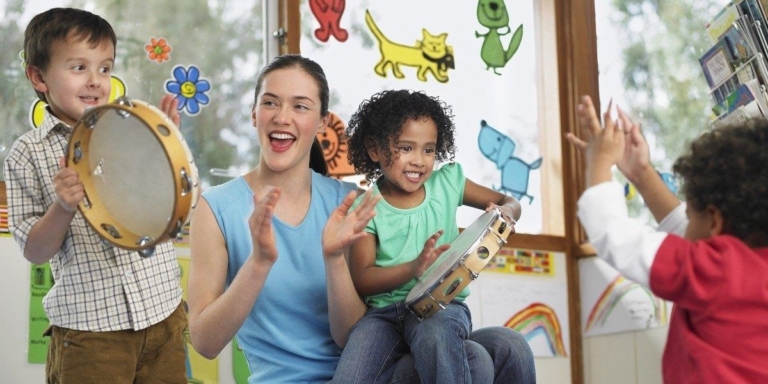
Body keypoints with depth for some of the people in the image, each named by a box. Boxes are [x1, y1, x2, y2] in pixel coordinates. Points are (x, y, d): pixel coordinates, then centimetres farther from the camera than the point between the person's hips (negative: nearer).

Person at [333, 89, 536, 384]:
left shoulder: (447, 183, 8)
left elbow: (509, 201, 17)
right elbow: (361, 279, -7)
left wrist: (505, 213, -9)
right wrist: (413, 268, -25)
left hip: (442, 304, 1)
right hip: (385, 309, 0)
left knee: (433, 333, -37)